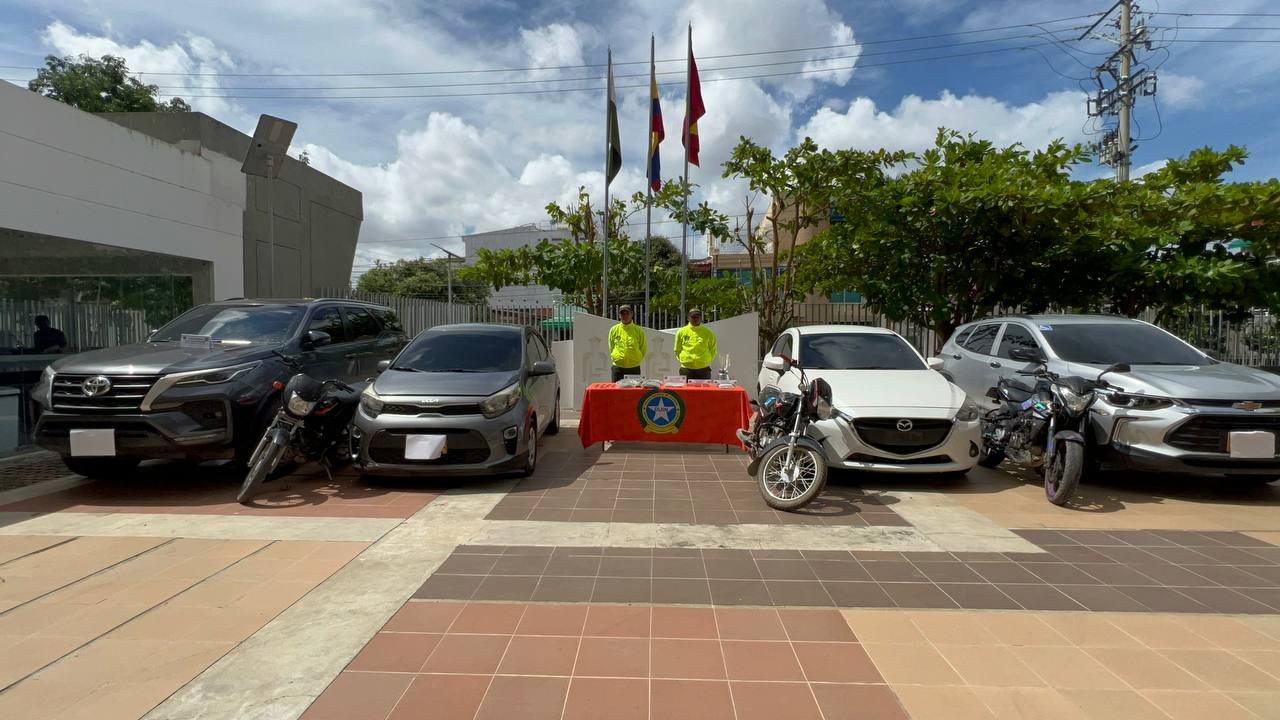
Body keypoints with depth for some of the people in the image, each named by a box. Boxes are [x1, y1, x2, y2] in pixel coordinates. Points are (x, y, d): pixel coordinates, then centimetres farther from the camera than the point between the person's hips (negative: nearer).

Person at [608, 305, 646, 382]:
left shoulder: (639, 330, 1)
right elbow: (611, 347, 12)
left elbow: (643, 348, 9)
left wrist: (637, 360, 6)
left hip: (634, 367, 0)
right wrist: (616, 358, 8)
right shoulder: (614, 330, 3)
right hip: (618, 368, 0)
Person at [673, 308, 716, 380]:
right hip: (686, 369, 0)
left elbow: (713, 350, 13)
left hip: (703, 369, 0)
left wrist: (707, 360, 5)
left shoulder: (708, 332, 3)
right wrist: (682, 359, 5)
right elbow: (677, 350, 13)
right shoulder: (681, 332, 3)